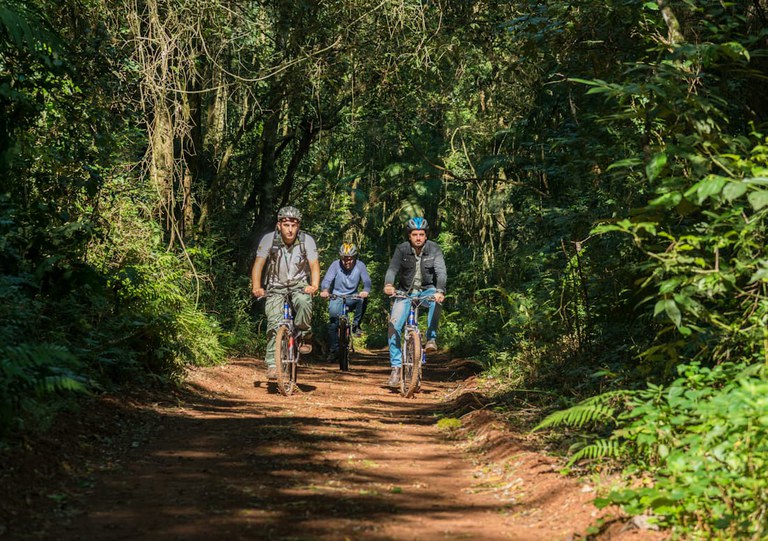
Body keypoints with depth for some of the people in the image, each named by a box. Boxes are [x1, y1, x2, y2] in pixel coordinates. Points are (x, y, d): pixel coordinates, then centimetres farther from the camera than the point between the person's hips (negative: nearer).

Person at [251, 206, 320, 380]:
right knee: (274, 324, -16)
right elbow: (259, 264, -13)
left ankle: (304, 336, -11)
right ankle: (272, 365, -12)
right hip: (276, 286, 0)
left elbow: (314, 265, -15)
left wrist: (314, 285, -34)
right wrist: (256, 287, -29)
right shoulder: (269, 239, -14)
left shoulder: (307, 240, -13)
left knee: (304, 302, -34)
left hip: (299, 285, 0)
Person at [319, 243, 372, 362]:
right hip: (336, 297, -1)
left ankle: (356, 324, -13)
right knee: (333, 323, -15)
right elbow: (327, 279, -22)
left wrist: (366, 291, -43)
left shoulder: (360, 266, -9)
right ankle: (333, 350, 1)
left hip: (352, 298, 1)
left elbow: (367, 281, -19)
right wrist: (324, 290, -45)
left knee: (363, 300, -32)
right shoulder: (336, 265, -12)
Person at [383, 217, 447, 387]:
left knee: (436, 300, -37)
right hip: (405, 292, 1)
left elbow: (441, 272, -24)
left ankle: (431, 338, -27)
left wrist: (440, 291, -44)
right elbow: (392, 269, -23)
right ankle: (396, 368, -6)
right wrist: (388, 285, -46)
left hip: (427, 290, -1)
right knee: (394, 325, -14)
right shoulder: (402, 249, -11)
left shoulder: (434, 249, -12)